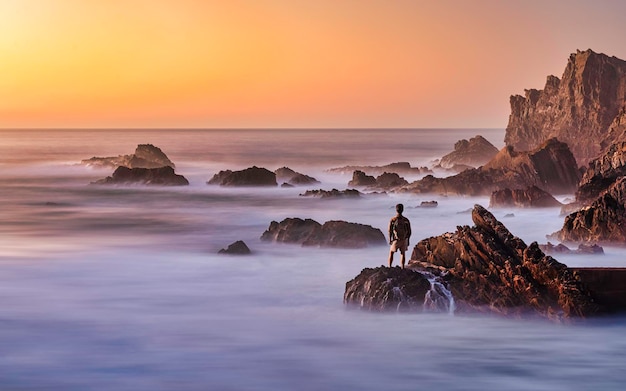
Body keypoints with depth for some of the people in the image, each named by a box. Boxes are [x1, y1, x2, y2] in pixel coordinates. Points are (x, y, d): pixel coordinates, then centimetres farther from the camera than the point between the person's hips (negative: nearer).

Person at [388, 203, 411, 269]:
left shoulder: (392, 220, -13)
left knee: (391, 252, 17)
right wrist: (407, 240, 10)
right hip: (404, 240, 2)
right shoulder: (406, 220, -7)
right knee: (402, 253, 16)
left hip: (396, 240, -2)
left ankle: (389, 267, 12)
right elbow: (409, 231, -2)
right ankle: (402, 268, 13)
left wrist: (390, 240, 1)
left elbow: (390, 231, -11)